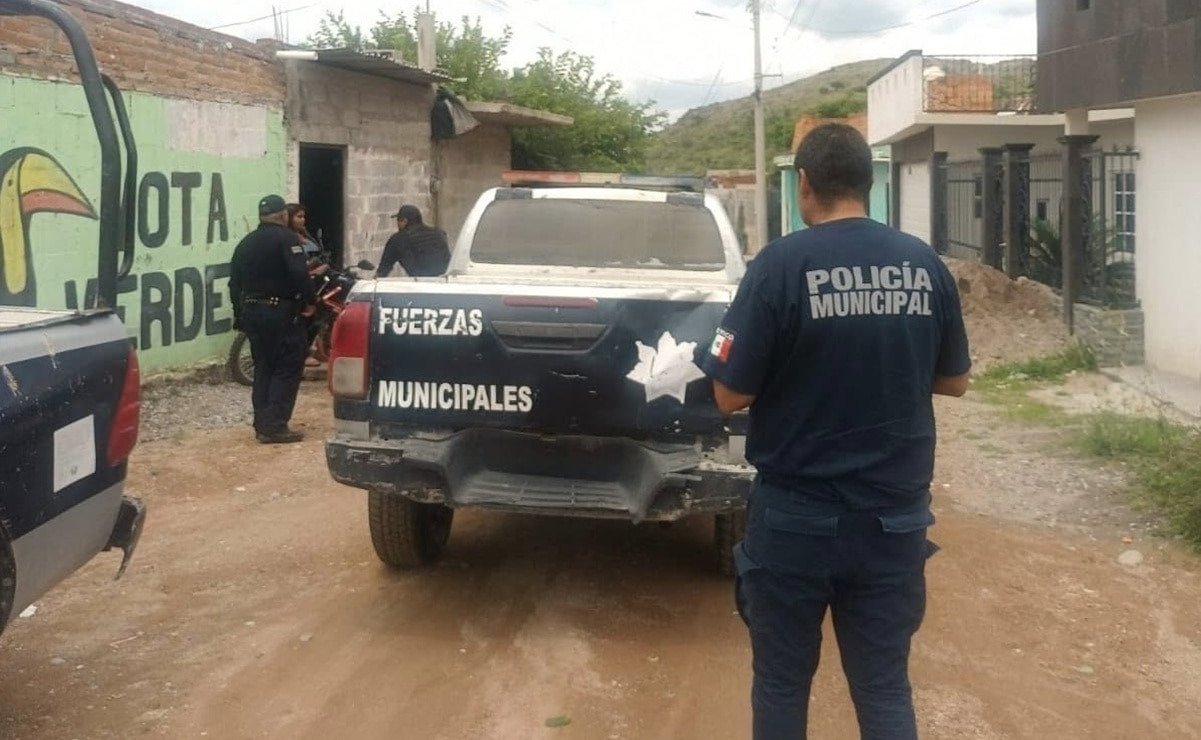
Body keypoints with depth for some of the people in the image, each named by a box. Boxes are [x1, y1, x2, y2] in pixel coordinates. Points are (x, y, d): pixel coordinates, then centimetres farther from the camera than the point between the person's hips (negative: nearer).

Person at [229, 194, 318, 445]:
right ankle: (274, 426, -10)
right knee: (288, 368, -4)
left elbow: (234, 281, 14)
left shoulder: (246, 243, 13)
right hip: (281, 311, -7)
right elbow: (299, 274, -20)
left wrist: (240, 310, 20)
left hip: (251, 311, 7)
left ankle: (262, 424, 13)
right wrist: (310, 301, -10)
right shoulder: (286, 238, -9)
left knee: (263, 368, 14)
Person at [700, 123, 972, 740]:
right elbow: (954, 381, 10)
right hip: (894, 515, 3)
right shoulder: (925, 265, -1)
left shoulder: (780, 265, -13)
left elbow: (730, 395, -12)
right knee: (885, 685, 13)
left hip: (796, 517, -3)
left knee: (781, 683, 13)